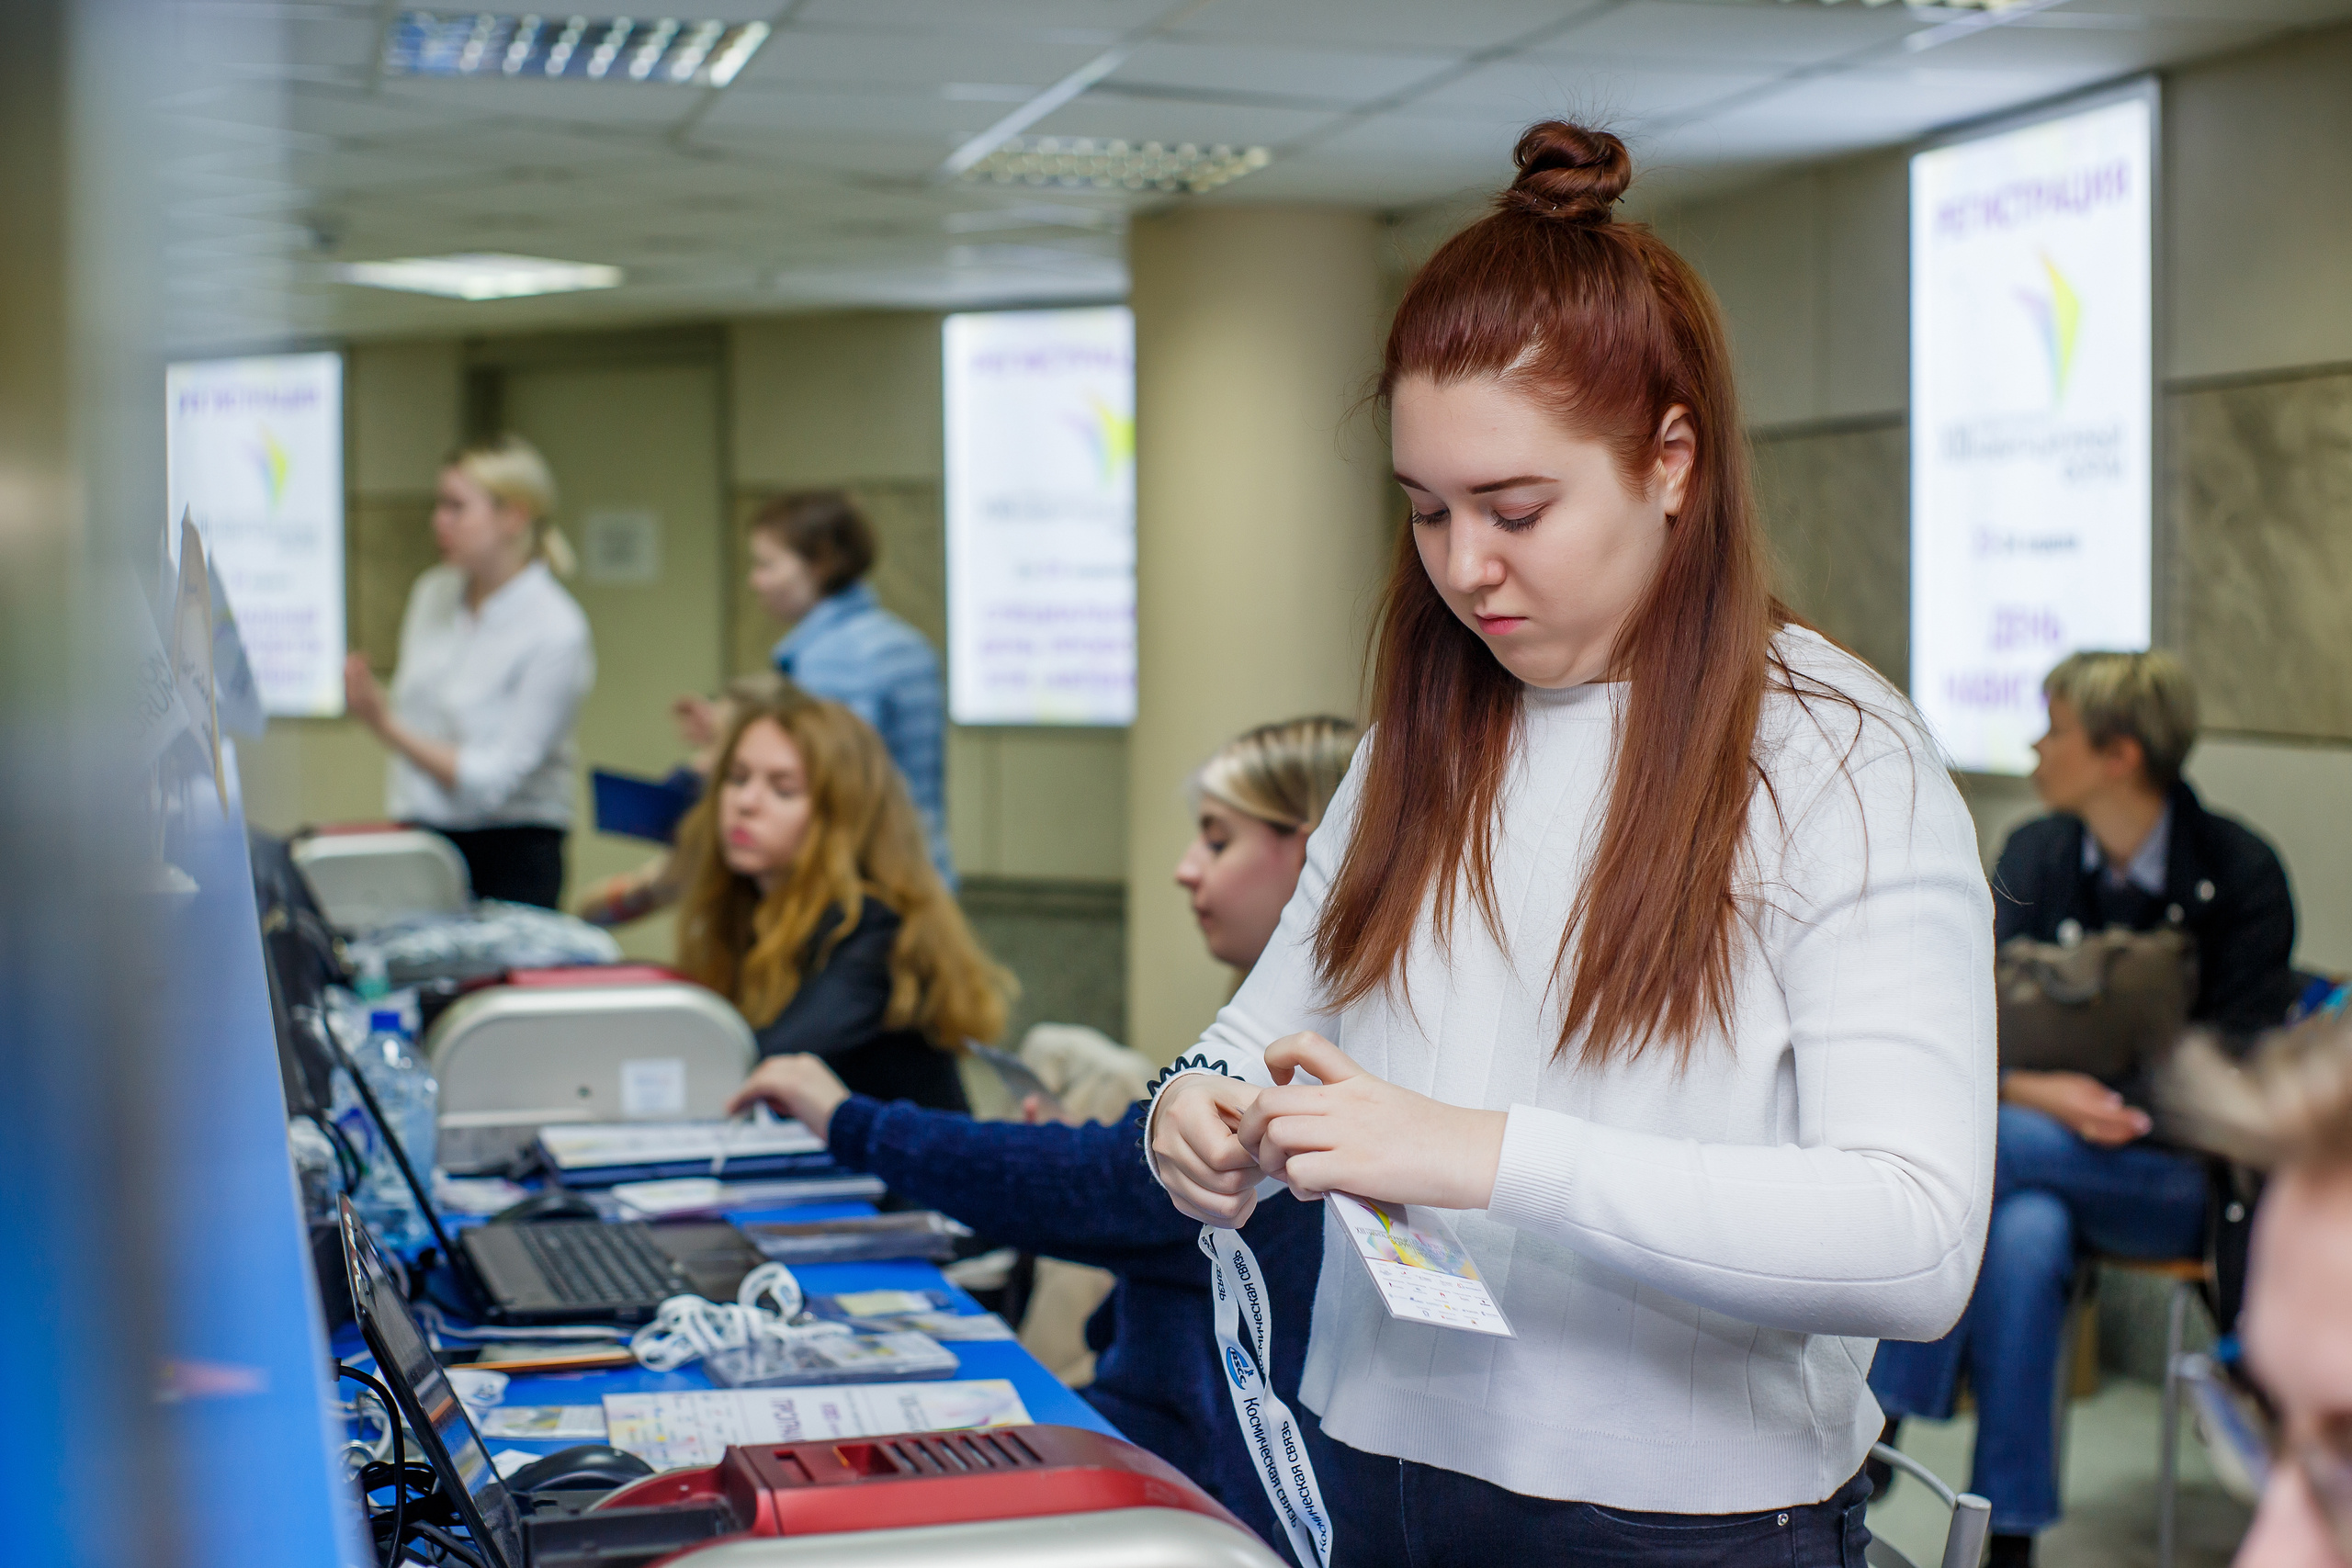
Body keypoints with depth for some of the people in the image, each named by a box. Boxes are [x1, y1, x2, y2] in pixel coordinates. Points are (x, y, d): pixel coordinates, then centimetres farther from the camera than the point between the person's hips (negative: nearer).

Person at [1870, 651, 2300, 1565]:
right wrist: (2033, 1090, -22)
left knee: (1989, 1146, -33)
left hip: (2175, 1173, -3)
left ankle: (1877, 1415, -23)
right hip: (2038, 1148, 3)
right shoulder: (2032, 854, 7)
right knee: (2026, 1235, -34)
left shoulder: (2240, 872, -4)